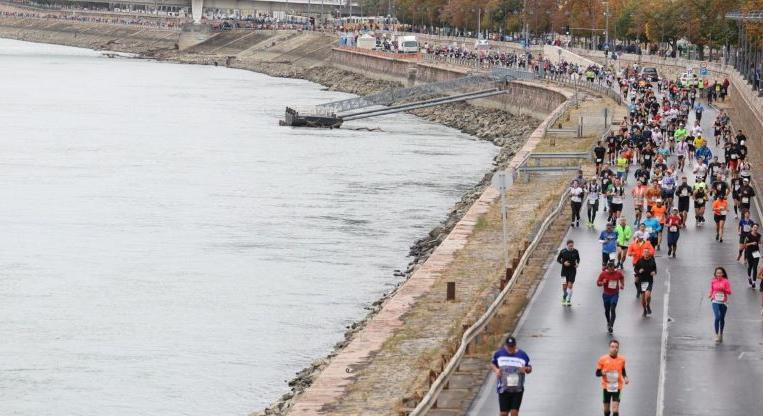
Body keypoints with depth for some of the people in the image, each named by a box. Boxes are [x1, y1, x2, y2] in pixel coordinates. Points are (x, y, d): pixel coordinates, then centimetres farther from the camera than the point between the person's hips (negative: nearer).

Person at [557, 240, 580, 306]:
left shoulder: (575, 251, -4)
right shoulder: (563, 251, -7)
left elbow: (578, 258, 13)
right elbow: (558, 259, 2)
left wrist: (577, 263, -6)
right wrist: (563, 262, -15)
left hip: (572, 270, 0)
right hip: (565, 270, 0)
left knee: (570, 285, -3)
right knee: (564, 285, -2)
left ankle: (569, 300, 10)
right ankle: (564, 299, 23)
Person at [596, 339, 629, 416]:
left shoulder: (621, 360, -1)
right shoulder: (603, 359, -7)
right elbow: (597, 373, -2)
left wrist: (625, 378, -3)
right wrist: (602, 373, -24)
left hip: (617, 387, 0)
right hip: (606, 386, 0)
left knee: (615, 410, -12)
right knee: (606, 409, 10)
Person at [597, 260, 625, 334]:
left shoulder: (618, 273, -8)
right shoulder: (603, 274, -11)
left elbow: (622, 278, 16)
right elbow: (598, 283, -6)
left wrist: (622, 285, 7)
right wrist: (602, 282, -25)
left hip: (615, 294, -1)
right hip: (606, 294, 1)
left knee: (612, 310, -16)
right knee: (607, 310, 14)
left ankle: (611, 326, -18)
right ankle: (608, 323, 40)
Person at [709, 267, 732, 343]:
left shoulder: (726, 281, -3)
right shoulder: (713, 281, 2)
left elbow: (729, 292, -4)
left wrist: (724, 289, -21)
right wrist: (710, 295, -6)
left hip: (723, 302, 0)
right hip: (715, 302, 0)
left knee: (722, 318, 10)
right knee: (717, 317, -17)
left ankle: (721, 334, 27)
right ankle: (716, 334, -10)